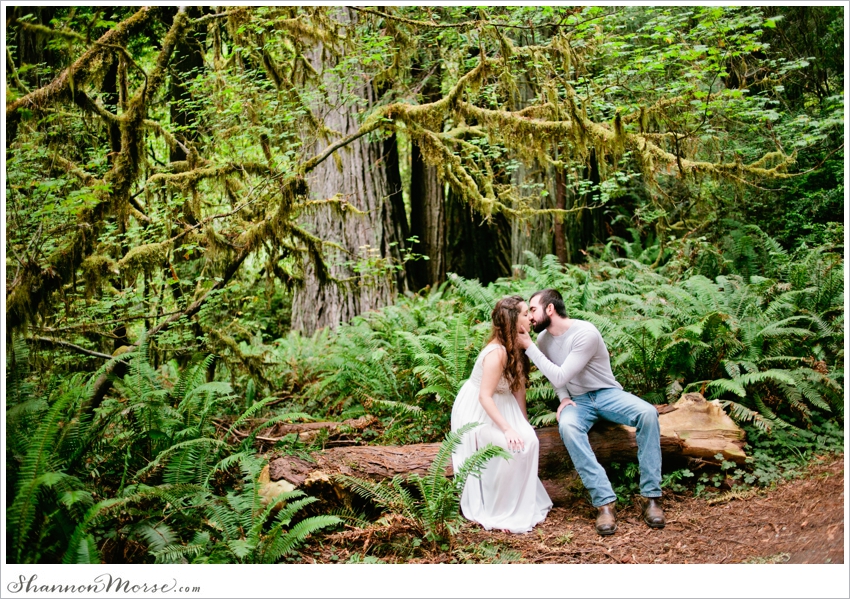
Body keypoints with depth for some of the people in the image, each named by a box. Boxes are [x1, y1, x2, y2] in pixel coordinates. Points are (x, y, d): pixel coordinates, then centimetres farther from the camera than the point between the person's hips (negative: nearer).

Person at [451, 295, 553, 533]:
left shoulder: (517, 347, -3)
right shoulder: (497, 352, -30)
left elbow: (518, 387, 3)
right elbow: (485, 396, -30)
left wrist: (525, 422, 3)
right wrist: (508, 429, -32)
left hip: (497, 406, 8)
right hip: (476, 410, -8)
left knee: (529, 441, -12)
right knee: (509, 447, -24)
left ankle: (520, 502, 5)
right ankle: (492, 511, -8)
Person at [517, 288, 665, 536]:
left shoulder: (585, 333, -21)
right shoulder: (543, 338, 0)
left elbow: (560, 377, -24)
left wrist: (528, 346, -22)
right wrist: (563, 398, -3)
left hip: (607, 393, -3)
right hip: (577, 400, 3)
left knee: (648, 413, -32)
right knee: (567, 427, -34)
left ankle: (651, 497, -26)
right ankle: (604, 502, -35)